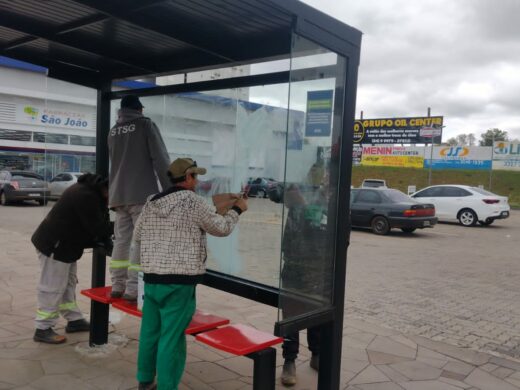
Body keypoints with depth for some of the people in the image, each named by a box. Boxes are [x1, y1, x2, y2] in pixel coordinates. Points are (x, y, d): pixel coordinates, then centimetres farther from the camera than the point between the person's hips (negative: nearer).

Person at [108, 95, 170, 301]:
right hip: (142, 194, -6)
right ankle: (133, 288, -8)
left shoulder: (113, 131, 17)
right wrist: (170, 189, -5)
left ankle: (117, 286, 11)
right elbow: (161, 160, -7)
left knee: (121, 240, 10)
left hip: (118, 195, 6)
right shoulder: (146, 125, 0)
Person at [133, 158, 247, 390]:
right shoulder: (193, 201, -9)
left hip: (151, 278, 7)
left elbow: (137, 237, 19)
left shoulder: (150, 203, 10)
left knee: (150, 331, 16)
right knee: (172, 337, 0)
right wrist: (237, 209, 15)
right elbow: (221, 228, -1)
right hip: (179, 281, -6)